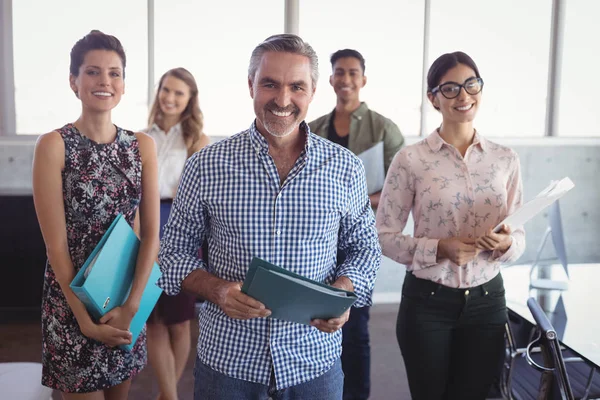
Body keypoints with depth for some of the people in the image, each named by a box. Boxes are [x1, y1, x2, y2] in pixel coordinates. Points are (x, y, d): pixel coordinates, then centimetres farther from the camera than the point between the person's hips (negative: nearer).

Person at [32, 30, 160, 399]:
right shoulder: (54, 145, -10)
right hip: (72, 297, -4)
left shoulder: (143, 145, 1)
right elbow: (56, 244, -12)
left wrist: (131, 305, -11)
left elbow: (151, 233, -2)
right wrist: (85, 318, -13)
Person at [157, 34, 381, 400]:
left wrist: (343, 291, -13)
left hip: (315, 359, 1)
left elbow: (365, 247, 6)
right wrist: (217, 290, -17)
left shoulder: (346, 168, -4)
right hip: (226, 357, 0)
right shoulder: (205, 166, -6)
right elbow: (176, 249, 2)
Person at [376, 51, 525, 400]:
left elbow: (520, 235, 6)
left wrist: (506, 244, -16)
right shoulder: (410, 159, -8)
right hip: (427, 301, -2)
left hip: (487, 300, 3)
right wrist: (439, 249, -20)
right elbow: (385, 236, -7)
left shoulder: (506, 159, 2)